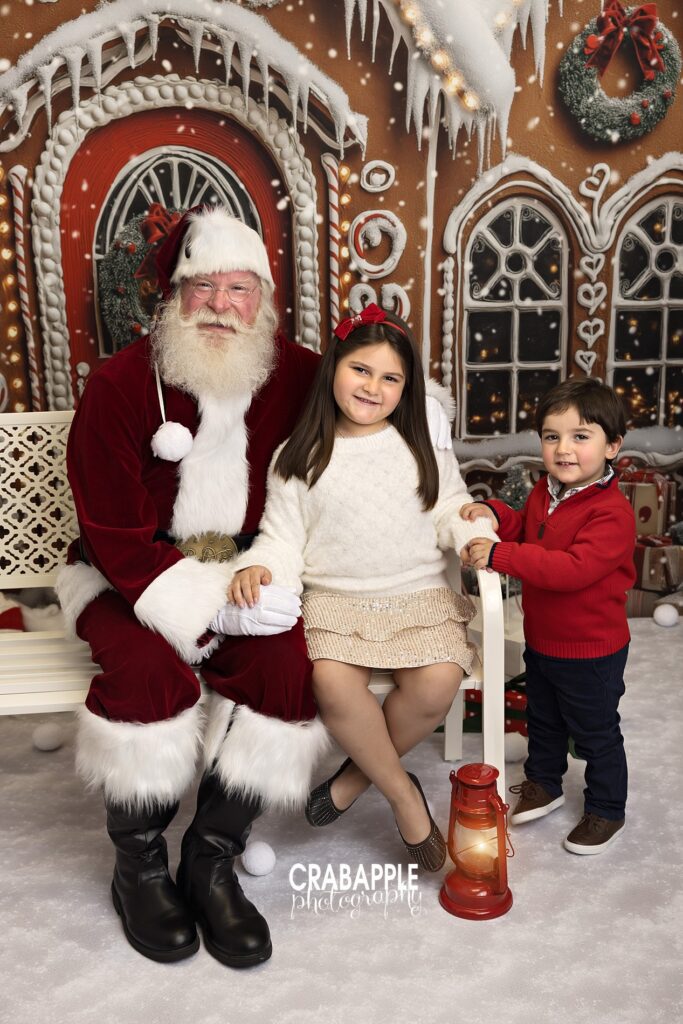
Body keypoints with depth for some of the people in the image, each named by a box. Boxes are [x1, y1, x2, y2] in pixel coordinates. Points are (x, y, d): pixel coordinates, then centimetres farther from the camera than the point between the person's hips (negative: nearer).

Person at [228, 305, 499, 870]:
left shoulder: (424, 448, 10)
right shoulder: (298, 459, 6)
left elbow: (449, 509, 12)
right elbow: (284, 536, 5)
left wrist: (472, 531, -10)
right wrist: (258, 567, -15)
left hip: (420, 595, 1)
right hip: (334, 598, -1)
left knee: (437, 683, -27)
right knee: (333, 683, -31)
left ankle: (358, 775, 2)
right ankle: (403, 794, -4)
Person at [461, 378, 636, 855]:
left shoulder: (612, 512, -28)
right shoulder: (545, 492, -1)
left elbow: (573, 569, -39)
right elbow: (525, 530, 17)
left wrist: (501, 555, -40)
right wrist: (494, 514, -3)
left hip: (591, 653, -7)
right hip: (541, 641, 8)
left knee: (596, 732, 13)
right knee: (543, 720, 26)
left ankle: (606, 810, 36)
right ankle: (543, 784, 50)